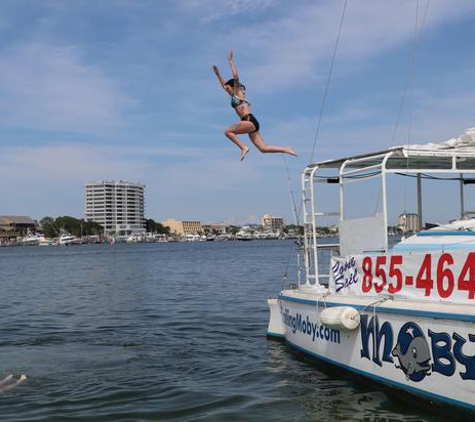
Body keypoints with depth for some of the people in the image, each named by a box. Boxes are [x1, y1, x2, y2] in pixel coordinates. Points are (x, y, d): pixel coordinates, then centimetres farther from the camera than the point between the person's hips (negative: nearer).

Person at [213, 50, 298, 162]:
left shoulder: (238, 92, 6)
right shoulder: (233, 96, 26)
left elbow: (235, 76, -5)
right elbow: (223, 85, 40)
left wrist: (230, 61, 1)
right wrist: (217, 74, 39)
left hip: (250, 121, -9)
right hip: (250, 123, 9)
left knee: (228, 131, -10)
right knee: (263, 148, -1)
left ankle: (244, 147, -15)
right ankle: (286, 149, -1)